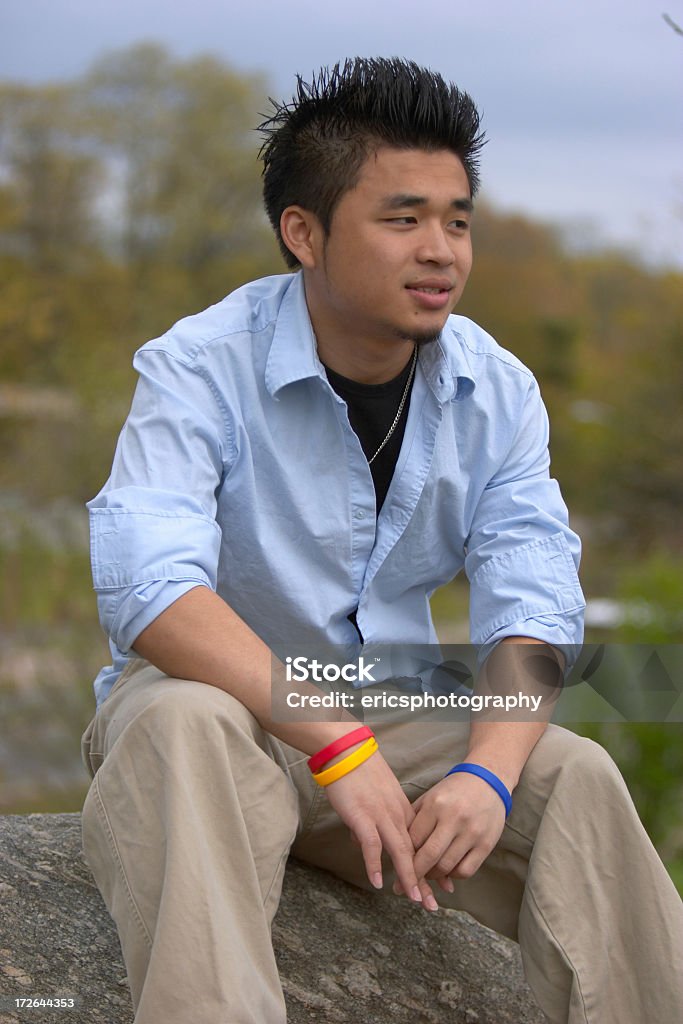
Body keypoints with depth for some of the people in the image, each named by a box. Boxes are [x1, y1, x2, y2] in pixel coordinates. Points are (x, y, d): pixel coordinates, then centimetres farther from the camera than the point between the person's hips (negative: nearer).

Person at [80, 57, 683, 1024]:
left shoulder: (497, 391, 0)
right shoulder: (200, 370, -14)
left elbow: (533, 606, -9)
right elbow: (150, 588, -29)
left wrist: (487, 771, -30)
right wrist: (339, 748, -37)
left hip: (394, 722, 4)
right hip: (220, 698, -3)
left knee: (577, 777, -20)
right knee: (180, 725, -37)